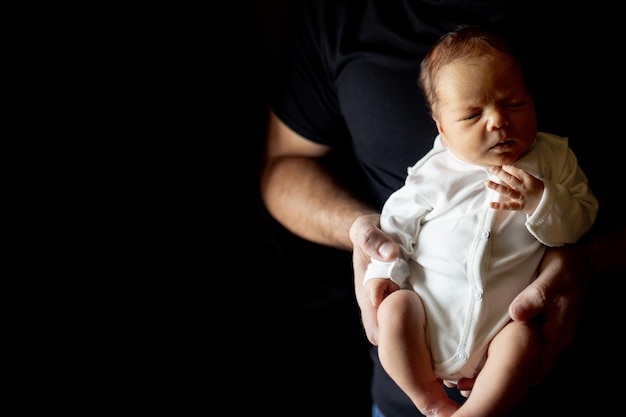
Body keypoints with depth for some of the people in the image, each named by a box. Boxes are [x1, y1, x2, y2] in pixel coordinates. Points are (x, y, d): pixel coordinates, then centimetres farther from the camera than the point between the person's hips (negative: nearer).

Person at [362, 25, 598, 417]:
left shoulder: (552, 158, 1)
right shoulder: (435, 173, -1)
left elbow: (582, 219, 0)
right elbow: (399, 217, 10)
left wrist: (541, 201, -19)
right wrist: (384, 269, -3)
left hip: (504, 313, 0)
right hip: (430, 299, 1)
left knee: (523, 340, -26)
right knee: (394, 310, -22)